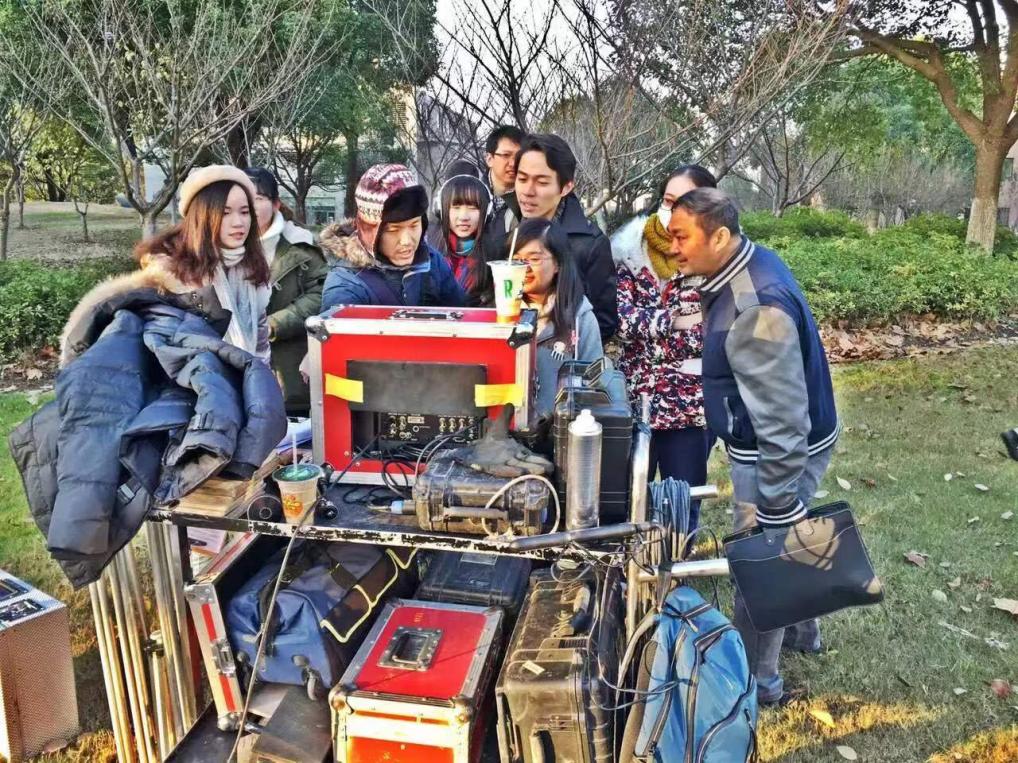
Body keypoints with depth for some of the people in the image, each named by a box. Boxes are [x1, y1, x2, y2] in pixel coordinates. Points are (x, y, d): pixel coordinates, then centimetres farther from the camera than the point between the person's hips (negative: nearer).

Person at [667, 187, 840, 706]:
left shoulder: (757, 309, -32)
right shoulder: (752, 265, -1)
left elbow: (783, 419, -31)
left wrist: (775, 506, -25)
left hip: (780, 453, -10)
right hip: (762, 444, 10)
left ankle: (755, 679, 28)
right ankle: (798, 629, 51)